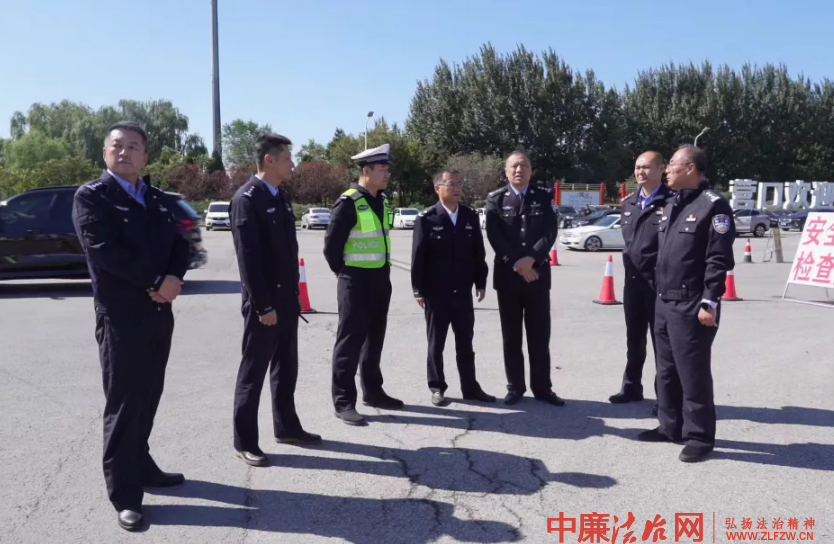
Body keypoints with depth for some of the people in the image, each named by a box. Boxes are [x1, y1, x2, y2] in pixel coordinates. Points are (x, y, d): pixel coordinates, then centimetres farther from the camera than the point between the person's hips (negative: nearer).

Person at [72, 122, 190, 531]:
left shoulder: (159, 200, 14)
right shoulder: (91, 196, -5)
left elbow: (179, 245, 8)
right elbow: (103, 251, -17)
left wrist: (173, 278, -13)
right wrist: (156, 282, -17)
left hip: (159, 313, 6)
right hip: (120, 316, -6)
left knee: (147, 398, 15)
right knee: (123, 404, 0)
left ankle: (140, 466, 31)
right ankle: (125, 495, 9)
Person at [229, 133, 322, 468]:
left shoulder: (281, 196, 12)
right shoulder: (247, 198, -15)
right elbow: (248, 258, -19)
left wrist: (293, 294, 13)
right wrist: (263, 305, -20)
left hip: (286, 298, 8)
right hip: (264, 303, -8)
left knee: (285, 368, 17)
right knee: (253, 372, 2)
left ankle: (286, 427, 31)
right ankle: (244, 442, 14)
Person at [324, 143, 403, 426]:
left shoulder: (383, 202, 9)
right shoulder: (348, 203, -16)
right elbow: (331, 245, -14)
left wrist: (383, 272, 16)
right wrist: (345, 273, -3)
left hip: (381, 279, 8)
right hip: (356, 282, -8)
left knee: (375, 338, 16)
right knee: (350, 341, -1)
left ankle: (373, 391, 30)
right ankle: (343, 402, 7)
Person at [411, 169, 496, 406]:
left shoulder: (471, 216, 5)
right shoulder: (426, 219, -6)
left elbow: (478, 252, 8)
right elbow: (418, 257, -7)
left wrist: (480, 283, 4)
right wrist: (418, 290, -9)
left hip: (463, 292, 4)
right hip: (436, 293, -3)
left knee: (465, 343, 12)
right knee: (436, 344, 7)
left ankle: (470, 388, 22)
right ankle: (437, 388, 19)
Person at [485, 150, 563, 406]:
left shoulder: (543, 198, 7)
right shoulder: (495, 199, 4)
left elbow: (550, 232, -3)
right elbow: (494, 236, -6)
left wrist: (531, 259, -16)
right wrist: (516, 264, -14)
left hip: (538, 274, 1)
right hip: (507, 274, -1)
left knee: (540, 335, 4)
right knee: (511, 336, 6)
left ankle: (542, 387, 14)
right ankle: (515, 387, 16)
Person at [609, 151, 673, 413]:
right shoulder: (629, 203, 11)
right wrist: (630, 262, 14)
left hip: (659, 280, -6)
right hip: (633, 279, 6)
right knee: (634, 338, 16)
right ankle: (631, 387, 30)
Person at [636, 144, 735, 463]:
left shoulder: (713, 205, -11)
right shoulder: (671, 204, 16)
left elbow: (719, 259, -16)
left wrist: (709, 302, -19)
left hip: (692, 307, -8)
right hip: (664, 303, 9)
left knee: (693, 374, -1)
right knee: (666, 371, 16)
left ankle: (699, 436, 12)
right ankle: (670, 426, 29)